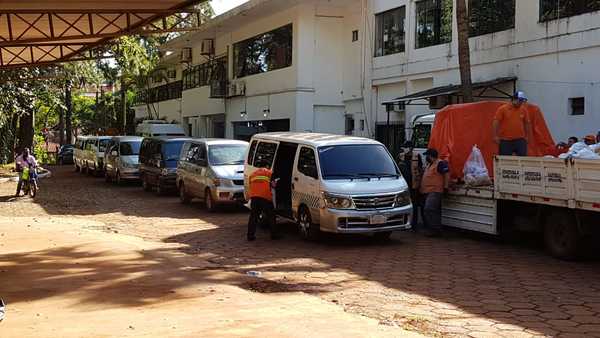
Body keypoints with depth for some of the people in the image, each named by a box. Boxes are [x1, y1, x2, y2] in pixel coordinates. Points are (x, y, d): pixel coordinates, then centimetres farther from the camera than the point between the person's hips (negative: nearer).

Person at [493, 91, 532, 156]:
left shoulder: (523, 109, 7)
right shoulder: (502, 109, -3)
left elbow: (527, 123, 14)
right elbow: (496, 122, -5)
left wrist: (527, 136, 11)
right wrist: (496, 136, -10)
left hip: (520, 139, 3)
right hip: (505, 140, -2)